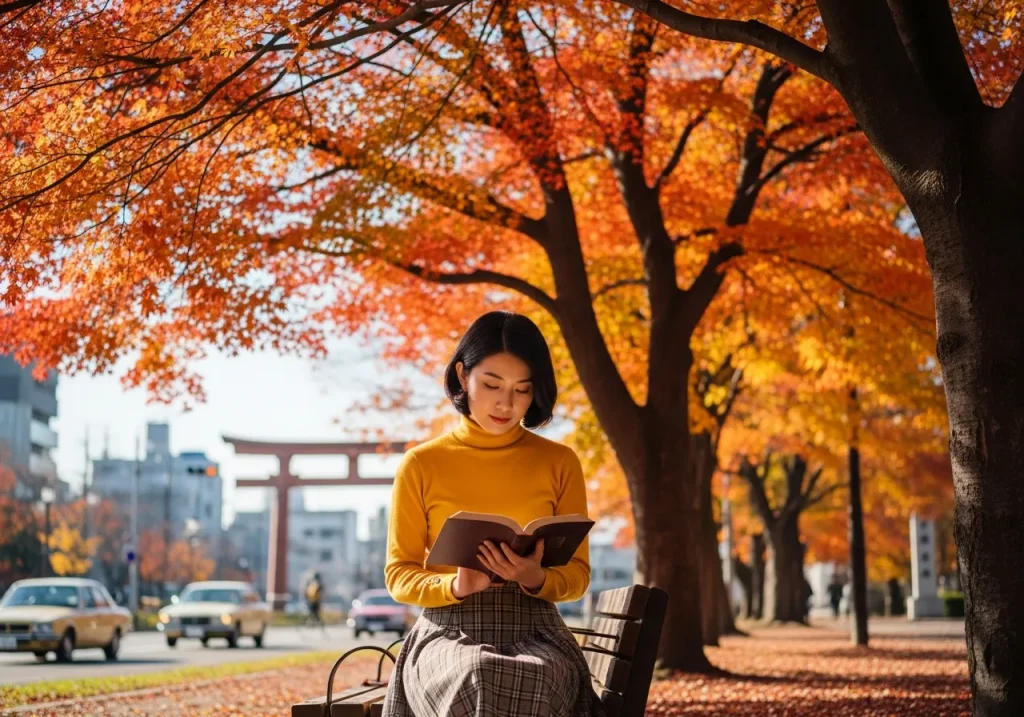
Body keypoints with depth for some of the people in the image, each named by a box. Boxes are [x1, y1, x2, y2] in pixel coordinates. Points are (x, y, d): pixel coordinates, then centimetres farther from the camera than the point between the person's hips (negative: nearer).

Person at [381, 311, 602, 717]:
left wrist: (536, 579, -13)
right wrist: (455, 586, -15)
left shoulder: (560, 464, 10)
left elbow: (577, 573, 11)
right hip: (447, 633, -1)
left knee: (533, 680, -37)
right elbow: (398, 575, 7)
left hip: (534, 632, 1)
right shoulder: (420, 466, 7)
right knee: (478, 683, -38)